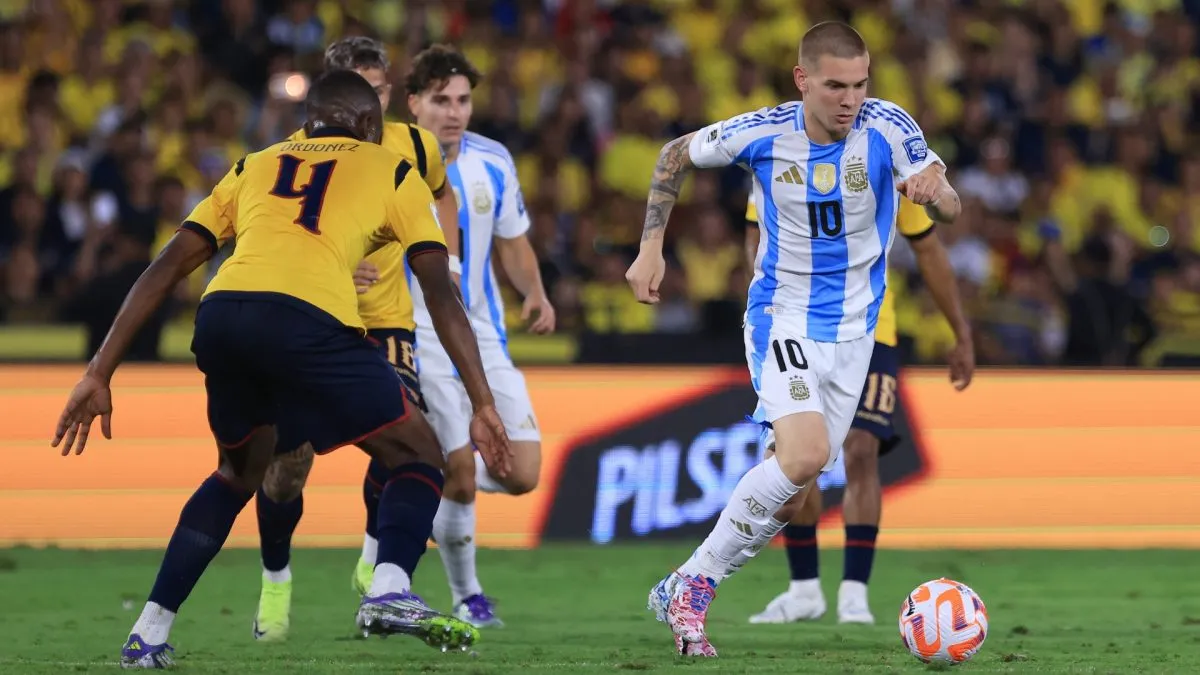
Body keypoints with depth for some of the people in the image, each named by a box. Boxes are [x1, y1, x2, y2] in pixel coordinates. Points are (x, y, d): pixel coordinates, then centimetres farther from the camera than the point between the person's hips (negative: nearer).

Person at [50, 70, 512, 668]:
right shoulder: (391, 171, 24)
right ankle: (389, 590, -13)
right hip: (309, 320, -4)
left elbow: (164, 270, 26)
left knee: (239, 470, 30)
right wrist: (483, 404, 15)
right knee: (418, 456, 14)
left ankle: (149, 633, 23)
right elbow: (442, 293, 16)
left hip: (220, 314, 4)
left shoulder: (255, 167, 33)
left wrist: (99, 374, 25)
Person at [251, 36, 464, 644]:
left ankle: (375, 564, 3)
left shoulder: (415, 147, -3)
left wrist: (448, 260, 10)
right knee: (288, 458, -6)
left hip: (386, 320, 2)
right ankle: (275, 582, 19)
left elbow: (441, 194, 21)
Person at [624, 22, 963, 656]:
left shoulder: (887, 127, -15)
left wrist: (934, 188, -48)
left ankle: (682, 592, 26)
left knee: (796, 476, 9)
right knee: (806, 455, -25)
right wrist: (651, 247, -2)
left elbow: (950, 210, -25)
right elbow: (675, 156, 4)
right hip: (781, 314, -3)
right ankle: (691, 586, -12)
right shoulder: (762, 133, -14)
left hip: (852, 329, 4)